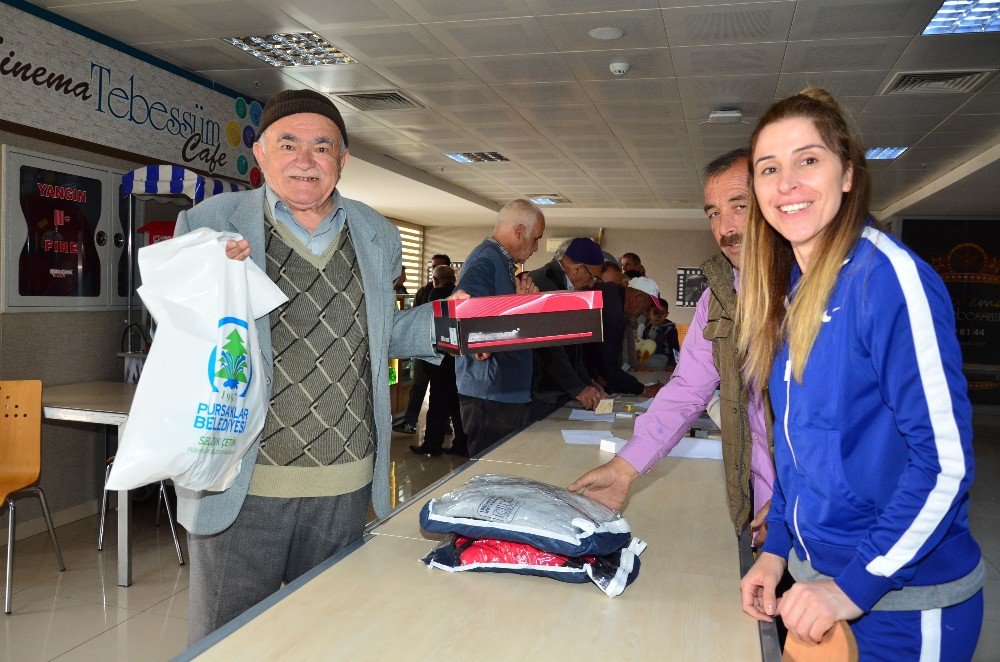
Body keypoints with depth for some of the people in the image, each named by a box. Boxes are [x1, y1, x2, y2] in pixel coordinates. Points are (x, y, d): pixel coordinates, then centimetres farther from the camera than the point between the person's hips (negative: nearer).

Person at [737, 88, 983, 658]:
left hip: (906, 601, -6)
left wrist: (857, 584, -19)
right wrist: (778, 548, 6)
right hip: (817, 577, 7)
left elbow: (946, 460, -20)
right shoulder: (789, 290, 3)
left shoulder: (889, 275, -19)